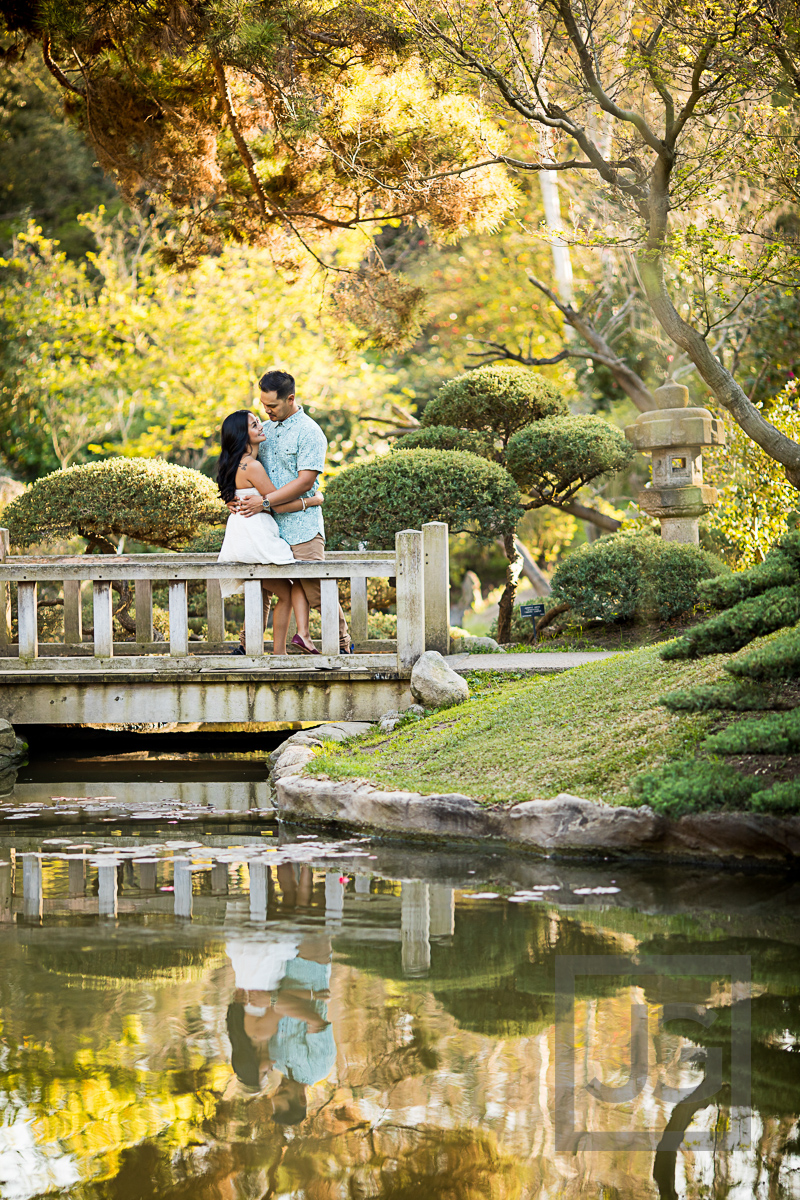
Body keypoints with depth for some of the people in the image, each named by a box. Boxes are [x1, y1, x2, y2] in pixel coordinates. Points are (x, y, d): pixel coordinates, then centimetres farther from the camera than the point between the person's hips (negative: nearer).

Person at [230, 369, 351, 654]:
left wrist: (265, 502, -18)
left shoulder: (308, 432, -7)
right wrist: (237, 496, 1)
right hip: (267, 524, 6)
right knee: (261, 586, 5)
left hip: (301, 526, -6)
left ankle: (343, 644, 3)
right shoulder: (265, 430, 15)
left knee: (315, 589, -7)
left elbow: (305, 481, -15)